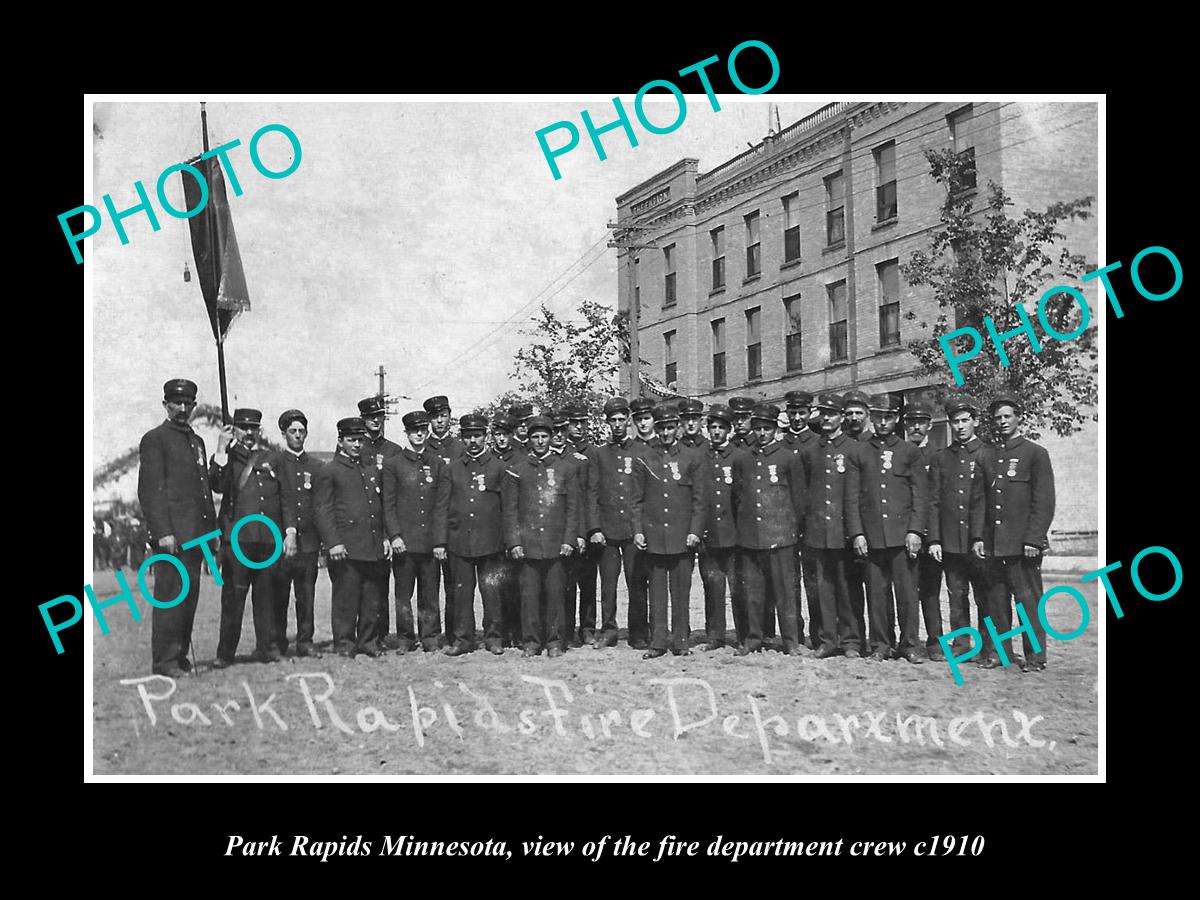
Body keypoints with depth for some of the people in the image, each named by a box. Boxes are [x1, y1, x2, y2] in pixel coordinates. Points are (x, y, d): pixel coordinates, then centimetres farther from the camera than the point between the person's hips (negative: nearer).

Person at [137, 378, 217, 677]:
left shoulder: (197, 441, 20)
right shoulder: (155, 439, -4)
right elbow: (150, 490, -10)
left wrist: (211, 527, 17)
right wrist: (162, 532, -17)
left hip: (195, 535, 8)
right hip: (172, 534, -7)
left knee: (189, 595, 9)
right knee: (170, 595, -6)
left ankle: (181, 655, 16)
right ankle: (164, 661, -1)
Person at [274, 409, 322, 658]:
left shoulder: (315, 467, 15)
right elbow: (280, 501, -5)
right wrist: (289, 531, -14)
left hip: (309, 541, 3)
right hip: (281, 540, -3)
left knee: (307, 594, 2)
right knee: (279, 595, 0)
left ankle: (305, 642, 8)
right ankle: (277, 644, 9)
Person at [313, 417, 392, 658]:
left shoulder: (372, 468, 18)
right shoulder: (328, 471, 0)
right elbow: (322, 510, -5)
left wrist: (386, 537, 12)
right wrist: (333, 543, -13)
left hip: (375, 547, 5)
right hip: (347, 548, -5)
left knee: (374, 599, 7)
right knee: (346, 599, -1)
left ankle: (368, 642, 18)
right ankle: (345, 644, 9)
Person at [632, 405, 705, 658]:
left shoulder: (692, 458, 6)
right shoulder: (644, 459, 9)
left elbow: (699, 499, 4)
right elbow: (637, 500, 9)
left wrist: (695, 531, -4)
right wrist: (637, 530, 0)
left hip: (682, 535, -1)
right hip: (653, 535, 1)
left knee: (681, 590, 2)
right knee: (656, 590, 4)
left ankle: (680, 641, 11)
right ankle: (657, 642, 9)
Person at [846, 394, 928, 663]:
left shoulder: (910, 452, 8)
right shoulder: (859, 454, 10)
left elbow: (920, 495, 4)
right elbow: (852, 497, 7)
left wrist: (914, 531, -5)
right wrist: (856, 533, -1)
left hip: (903, 535, -1)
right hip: (871, 536, 1)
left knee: (907, 592, -1)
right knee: (877, 593, 4)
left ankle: (908, 645, 9)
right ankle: (881, 645, 14)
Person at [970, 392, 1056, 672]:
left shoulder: (1036, 453, 1)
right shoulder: (985, 456, 14)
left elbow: (1044, 501, -4)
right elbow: (978, 499, 13)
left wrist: (1033, 539, -12)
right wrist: (977, 537, 4)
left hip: (1024, 544, -4)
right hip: (993, 543, 5)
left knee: (1029, 601, -3)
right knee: (996, 601, 8)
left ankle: (1035, 656, 5)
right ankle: (1001, 651, 17)